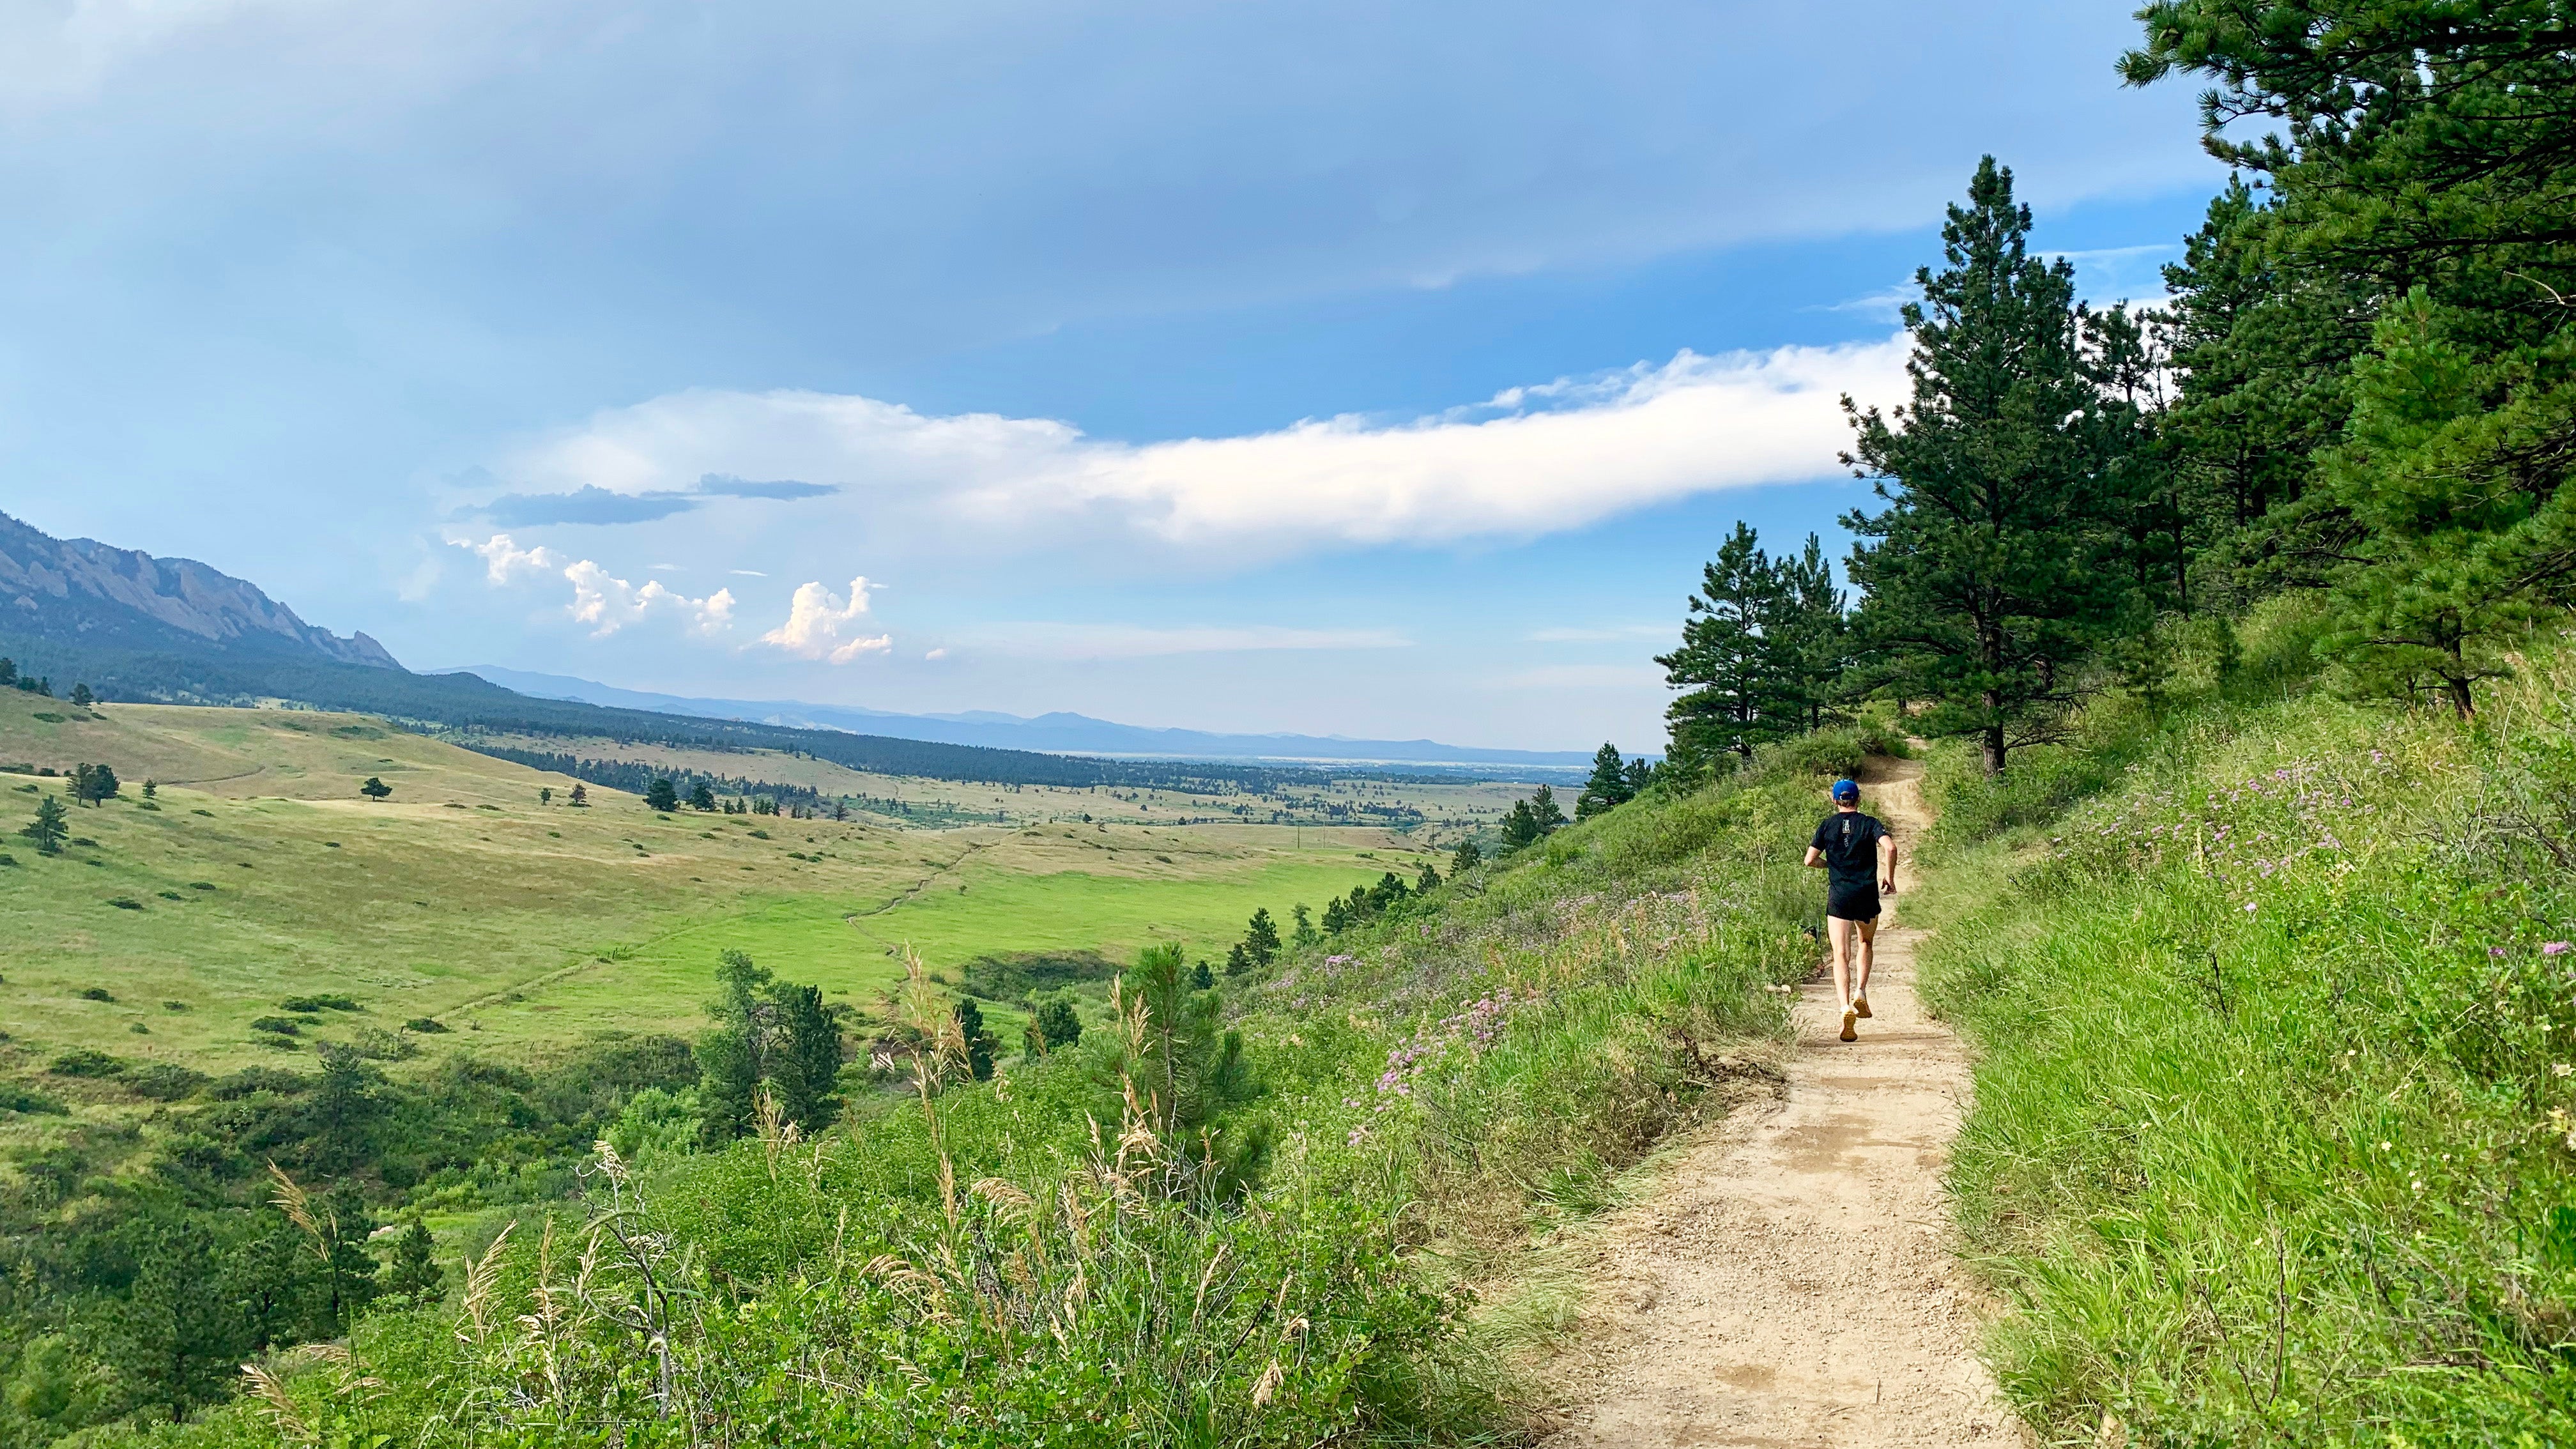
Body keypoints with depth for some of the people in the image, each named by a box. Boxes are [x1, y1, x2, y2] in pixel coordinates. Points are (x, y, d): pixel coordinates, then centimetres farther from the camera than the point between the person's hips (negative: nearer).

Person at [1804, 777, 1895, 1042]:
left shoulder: (1827, 826, 4)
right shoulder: (1869, 823, 2)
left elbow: (1810, 861, -2)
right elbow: (1890, 847, -15)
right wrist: (1889, 877, -3)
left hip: (1838, 896, -1)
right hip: (1867, 895, 1)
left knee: (1841, 955, -3)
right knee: (1866, 943, 25)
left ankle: (1846, 1008, -20)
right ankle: (1860, 993, 9)